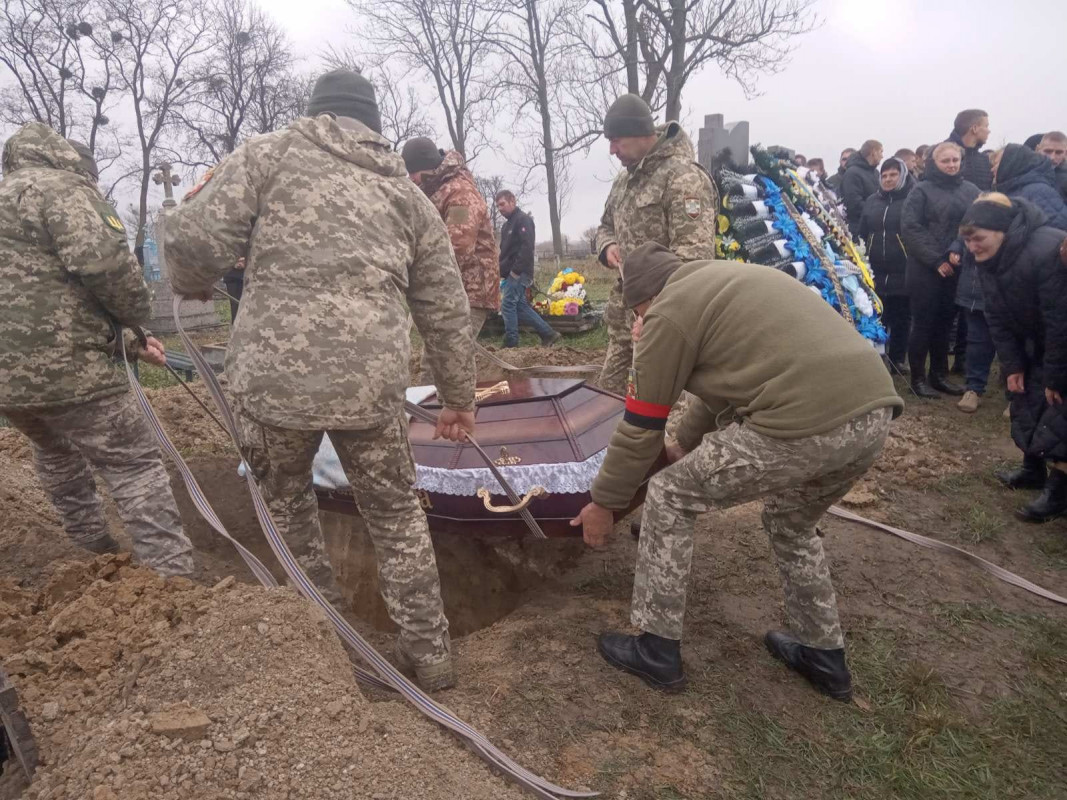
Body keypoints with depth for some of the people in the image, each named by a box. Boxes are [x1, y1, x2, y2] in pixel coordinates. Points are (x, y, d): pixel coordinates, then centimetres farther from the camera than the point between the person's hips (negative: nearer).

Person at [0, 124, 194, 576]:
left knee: (57, 457, 29)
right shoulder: (60, 187, -2)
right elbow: (101, 259, -23)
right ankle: (173, 579, -5)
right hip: (63, 367, -9)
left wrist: (126, 341, 25)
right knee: (136, 465, -3)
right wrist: (136, 314, -3)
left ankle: (95, 558, 43)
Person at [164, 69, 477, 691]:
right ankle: (430, 653, 32)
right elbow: (447, 312, 16)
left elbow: (197, 238, -4)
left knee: (287, 501, 25)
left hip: (273, 378, -1)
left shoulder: (270, 154, 8)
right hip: (373, 384, 2)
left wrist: (192, 287, 20)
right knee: (397, 515, 20)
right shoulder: (408, 193, 17)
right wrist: (459, 397, 26)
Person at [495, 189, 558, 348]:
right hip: (511, 274, 10)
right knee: (521, 306, 9)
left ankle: (511, 344, -5)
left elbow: (527, 247, -19)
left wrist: (516, 270, -22)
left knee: (507, 305, -10)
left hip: (519, 273, -10)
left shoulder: (523, 219, -8)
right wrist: (502, 270, 15)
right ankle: (549, 334, 13)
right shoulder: (508, 224, 22)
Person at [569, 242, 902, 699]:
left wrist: (603, 503, 20)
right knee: (792, 526, 33)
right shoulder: (725, 282, 29)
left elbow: (640, 426, 7)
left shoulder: (668, 312, 4)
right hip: (875, 408, 9)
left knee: (668, 499, 9)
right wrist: (686, 445, 52)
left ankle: (656, 652, 20)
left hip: (805, 422, -9)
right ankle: (824, 657, 43)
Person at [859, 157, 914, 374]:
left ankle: (898, 360, 20)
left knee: (901, 318, 8)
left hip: (903, 271, -3)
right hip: (876, 271, 3)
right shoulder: (872, 201, 11)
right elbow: (862, 234, 13)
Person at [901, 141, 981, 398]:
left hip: (957, 269, 4)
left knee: (944, 324, 11)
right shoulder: (921, 191, -2)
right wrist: (936, 260, -13)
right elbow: (910, 228, -10)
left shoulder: (971, 191, 9)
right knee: (923, 324, 0)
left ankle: (939, 375, 22)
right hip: (925, 270, -4)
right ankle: (918, 378, 9)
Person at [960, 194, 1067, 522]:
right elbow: (998, 317, 0)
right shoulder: (988, 260, -7)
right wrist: (1012, 364, -3)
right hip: (1038, 340, 8)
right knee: (1026, 400, 11)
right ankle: (1032, 469, 28)